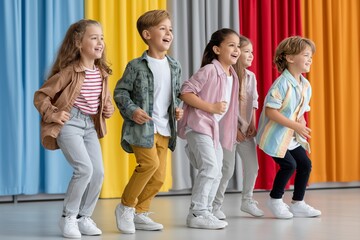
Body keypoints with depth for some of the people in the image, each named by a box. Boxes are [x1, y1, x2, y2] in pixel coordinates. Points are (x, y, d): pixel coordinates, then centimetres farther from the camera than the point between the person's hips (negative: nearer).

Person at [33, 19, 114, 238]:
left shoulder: (102, 73, 5)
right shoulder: (69, 71, -14)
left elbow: (106, 98, 24)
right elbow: (40, 96, -9)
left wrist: (109, 109, 4)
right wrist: (53, 114, -19)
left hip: (91, 126, 7)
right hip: (69, 123, -7)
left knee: (99, 172, 0)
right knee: (84, 168, -18)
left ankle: (84, 217, 17)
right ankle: (68, 217, 0)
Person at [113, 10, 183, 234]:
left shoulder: (174, 66, 9)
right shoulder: (136, 66, -8)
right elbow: (120, 92, -4)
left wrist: (177, 108, 2)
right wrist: (132, 110, -18)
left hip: (164, 130, 6)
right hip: (141, 126, -6)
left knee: (159, 177, 6)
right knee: (150, 162, -22)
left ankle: (139, 213, 22)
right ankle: (126, 207, -2)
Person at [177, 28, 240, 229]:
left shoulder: (233, 76, 10)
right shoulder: (209, 70, -14)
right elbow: (186, 93, -19)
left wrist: (236, 130, 15)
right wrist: (211, 107, -23)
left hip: (215, 129, 9)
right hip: (199, 125, -9)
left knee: (216, 172, 11)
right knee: (210, 167, -17)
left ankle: (205, 211, 20)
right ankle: (197, 214, -10)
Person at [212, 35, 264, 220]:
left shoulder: (250, 76, 7)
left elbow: (253, 103, 12)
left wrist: (252, 125, 2)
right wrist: (234, 129, -16)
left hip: (246, 130, 7)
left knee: (252, 166, 8)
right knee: (227, 169, -4)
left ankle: (247, 201, 26)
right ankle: (216, 205, 9)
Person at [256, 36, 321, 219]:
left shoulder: (306, 85, 3)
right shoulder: (282, 83, -21)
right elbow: (270, 111, -26)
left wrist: (302, 126, -4)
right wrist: (295, 126, -26)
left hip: (293, 136, 8)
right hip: (274, 135, -8)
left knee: (305, 164, 4)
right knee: (289, 164, -14)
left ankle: (297, 204, 18)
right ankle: (275, 200, 9)